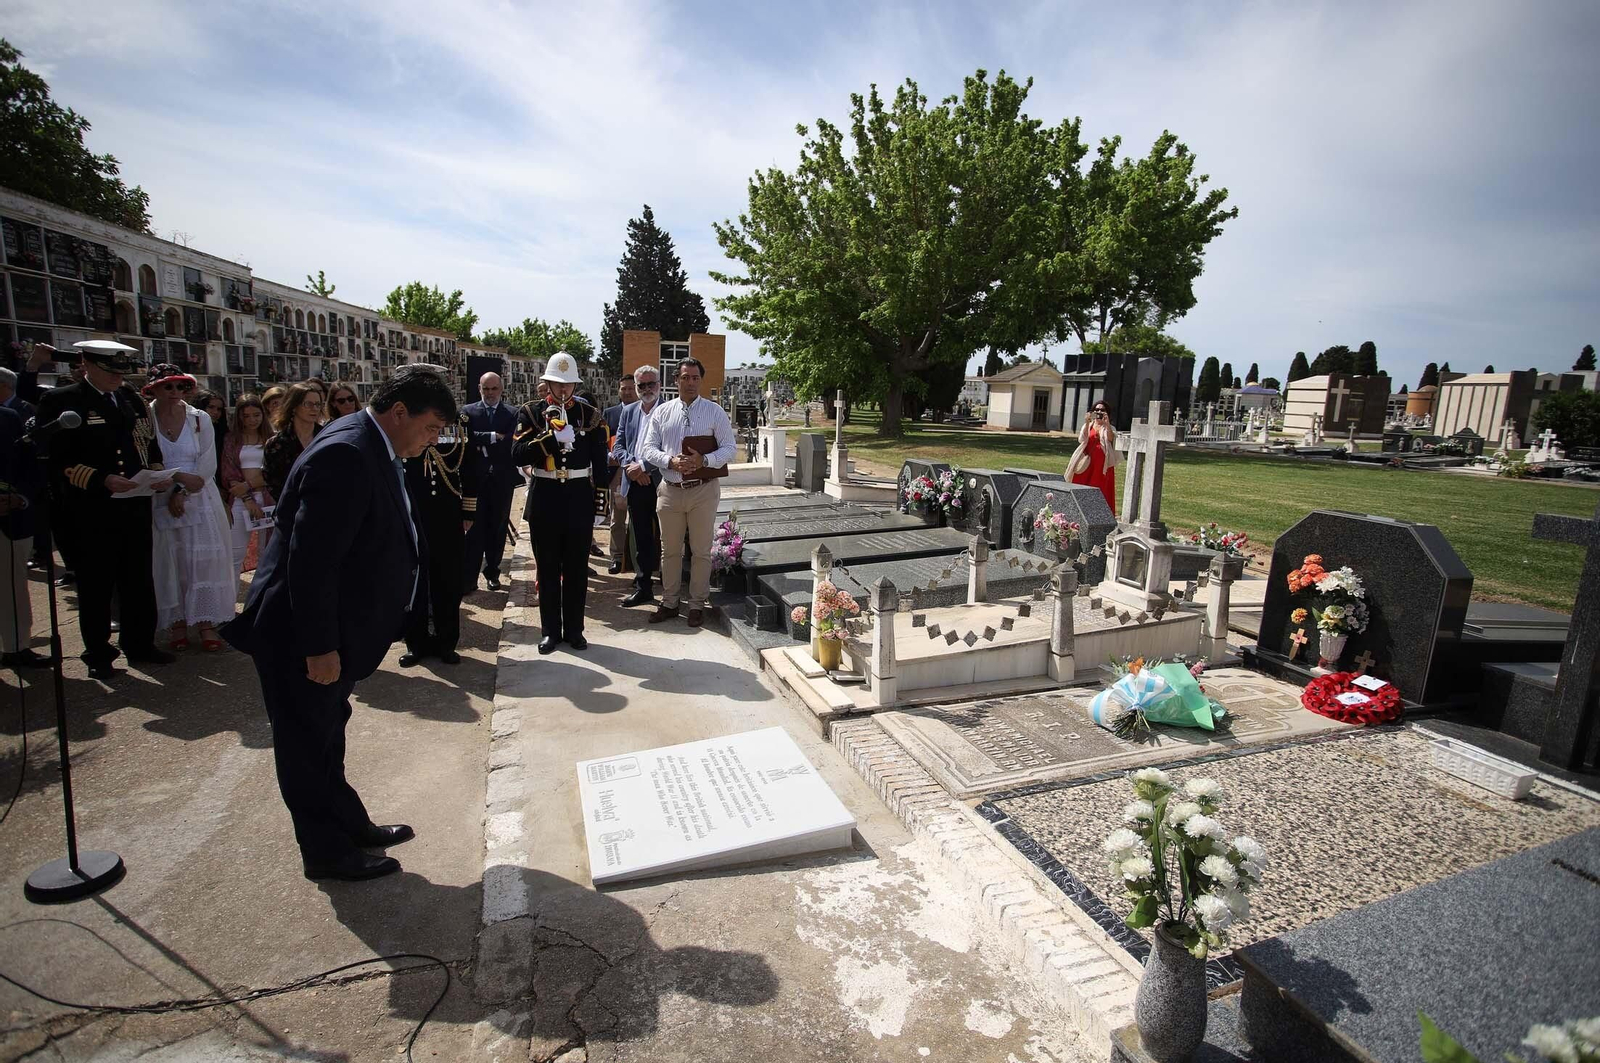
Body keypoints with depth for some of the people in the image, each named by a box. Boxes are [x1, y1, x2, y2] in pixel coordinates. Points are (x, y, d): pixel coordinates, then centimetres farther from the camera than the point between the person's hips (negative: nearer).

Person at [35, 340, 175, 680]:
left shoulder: (132, 399, 11)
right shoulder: (60, 400, -5)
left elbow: (150, 444, 16)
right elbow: (58, 460, -11)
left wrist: (158, 475, -2)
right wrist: (103, 479, -22)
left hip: (135, 508, 4)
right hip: (90, 513, -4)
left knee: (139, 582, 12)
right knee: (96, 587, 8)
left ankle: (139, 644, 25)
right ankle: (98, 655, 21)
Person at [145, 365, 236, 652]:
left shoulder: (200, 419, 2)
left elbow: (207, 466, -2)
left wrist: (183, 493, -10)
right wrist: (178, 476, -15)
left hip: (199, 500, 0)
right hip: (161, 502, 0)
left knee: (204, 561, -2)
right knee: (170, 563, 4)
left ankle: (206, 623, 4)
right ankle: (178, 622, 13)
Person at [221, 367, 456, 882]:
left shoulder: (370, 450, 6)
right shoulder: (345, 453, -25)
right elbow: (311, 559, -28)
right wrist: (320, 646, -24)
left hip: (332, 630, 10)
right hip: (300, 635, -10)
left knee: (326, 736, 22)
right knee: (309, 744, 8)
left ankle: (350, 825, 39)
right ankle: (327, 853, 25)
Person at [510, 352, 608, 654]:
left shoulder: (590, 414, 4)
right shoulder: (530, 413, 2)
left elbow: (600, 459, 5)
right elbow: (517, 455, -10)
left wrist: (597, 494, 0)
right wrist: (551, 438, -21)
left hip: (580, 498, 0)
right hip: (545, 498, 0)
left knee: (577, 568, 7)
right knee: (547, 568, 7)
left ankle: (574, 629, 18)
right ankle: (550, 630, 18)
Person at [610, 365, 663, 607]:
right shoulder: (628, 411, 13)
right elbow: (618, 446, 10)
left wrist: (643, 466, -16)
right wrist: (629, 465, -9)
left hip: (661, 483, -5)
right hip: (635, 484, 5)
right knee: (642, 539, 12)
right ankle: (643, 585, 21)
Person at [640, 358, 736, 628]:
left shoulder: (715, 412, 1)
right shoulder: (662, 412, 7)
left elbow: (729, 449, -3)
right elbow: (648, 449, 3)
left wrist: (704, 460, -21)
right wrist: (671, 461, -16)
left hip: (703, 490, -2)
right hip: (670, 490, 2)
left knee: (701, 551, 6)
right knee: (670, 550, 12)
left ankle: (697, 604, 20)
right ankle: (670, 602, 25)